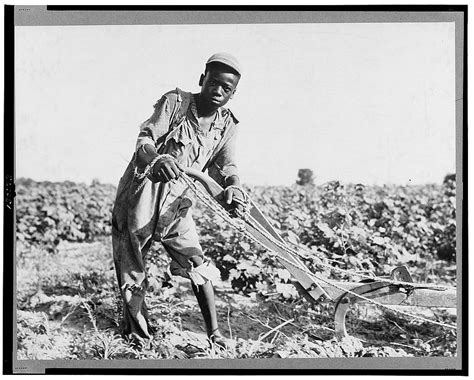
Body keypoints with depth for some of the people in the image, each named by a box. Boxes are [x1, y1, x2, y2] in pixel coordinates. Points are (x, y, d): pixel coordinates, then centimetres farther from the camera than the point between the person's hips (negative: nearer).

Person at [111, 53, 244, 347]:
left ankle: (215, 333, 3)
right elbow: (144, 140, -22)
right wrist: (157, 158, -46)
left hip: (176, 203, 3)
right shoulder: (175, 102, -11)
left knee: (198, 265, -3)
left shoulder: (228, 124, 2)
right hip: (140, 198, -3)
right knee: (132, 273, 6)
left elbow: (224, 165, -8)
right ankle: (136, 333, 24)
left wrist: (233, 185, -33)